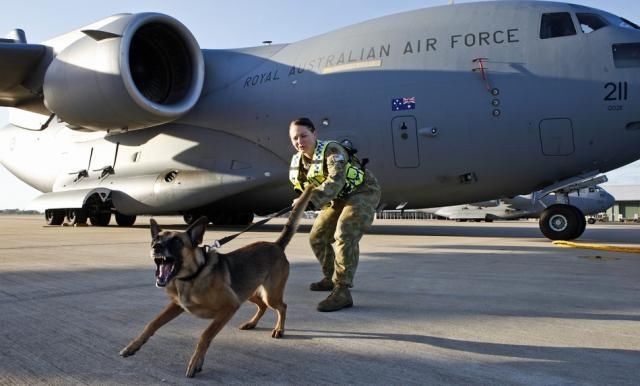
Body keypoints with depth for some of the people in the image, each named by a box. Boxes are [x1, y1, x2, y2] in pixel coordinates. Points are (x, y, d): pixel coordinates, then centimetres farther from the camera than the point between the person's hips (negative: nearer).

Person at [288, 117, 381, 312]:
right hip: (338, 199, 9)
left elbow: (335, 182, -42)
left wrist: (310, 199, -54)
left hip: (363, 192, -9)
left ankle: (342, 292, -30)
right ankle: (331, 278, 34)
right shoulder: (297, 162, -2)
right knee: (317, 237, 10)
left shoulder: (332, 151, -27)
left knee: (345, 235, -29)